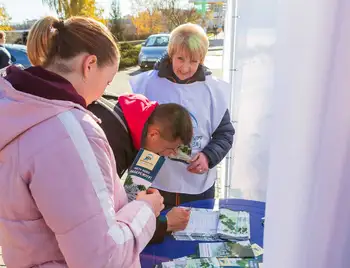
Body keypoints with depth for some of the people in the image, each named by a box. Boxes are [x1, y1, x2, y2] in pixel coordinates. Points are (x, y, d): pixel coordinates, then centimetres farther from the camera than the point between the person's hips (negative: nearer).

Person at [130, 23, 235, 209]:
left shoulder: (213, 89, -5)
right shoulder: (147, 83, -8)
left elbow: (225, 132, 2)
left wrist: (209, 156, -16)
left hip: (199, 186, 1)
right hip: (155, 184, 0)